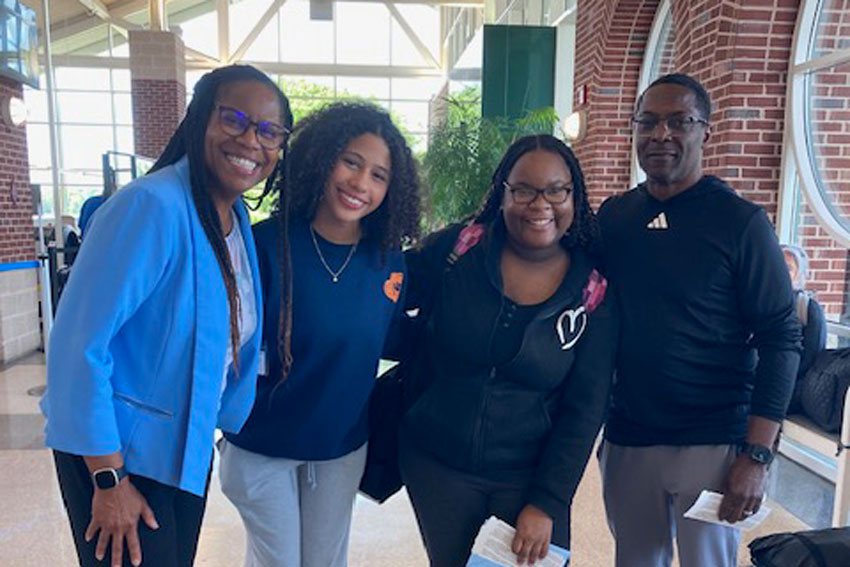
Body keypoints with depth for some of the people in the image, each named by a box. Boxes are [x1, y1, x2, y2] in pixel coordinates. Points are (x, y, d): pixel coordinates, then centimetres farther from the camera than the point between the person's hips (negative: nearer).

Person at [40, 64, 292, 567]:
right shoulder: (152, 206, -24)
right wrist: (109, 480, -20)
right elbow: (78, 346, -24)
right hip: (117, 453, -7)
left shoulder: (238, 219, 0)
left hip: (189, 447, 7)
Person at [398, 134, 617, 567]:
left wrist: (547, 503, -7)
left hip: (529, 477, 0)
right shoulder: (457, 248, -10)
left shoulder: (593, 293, -8)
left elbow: (584, 410, -6)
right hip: (435, 466, 1)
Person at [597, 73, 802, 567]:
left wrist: (757, 455, -13)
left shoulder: (741, 221, -8)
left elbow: (781, 340, -8)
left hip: (712, 444, -3)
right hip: (626, 438, 4)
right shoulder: (613, 216, 3)